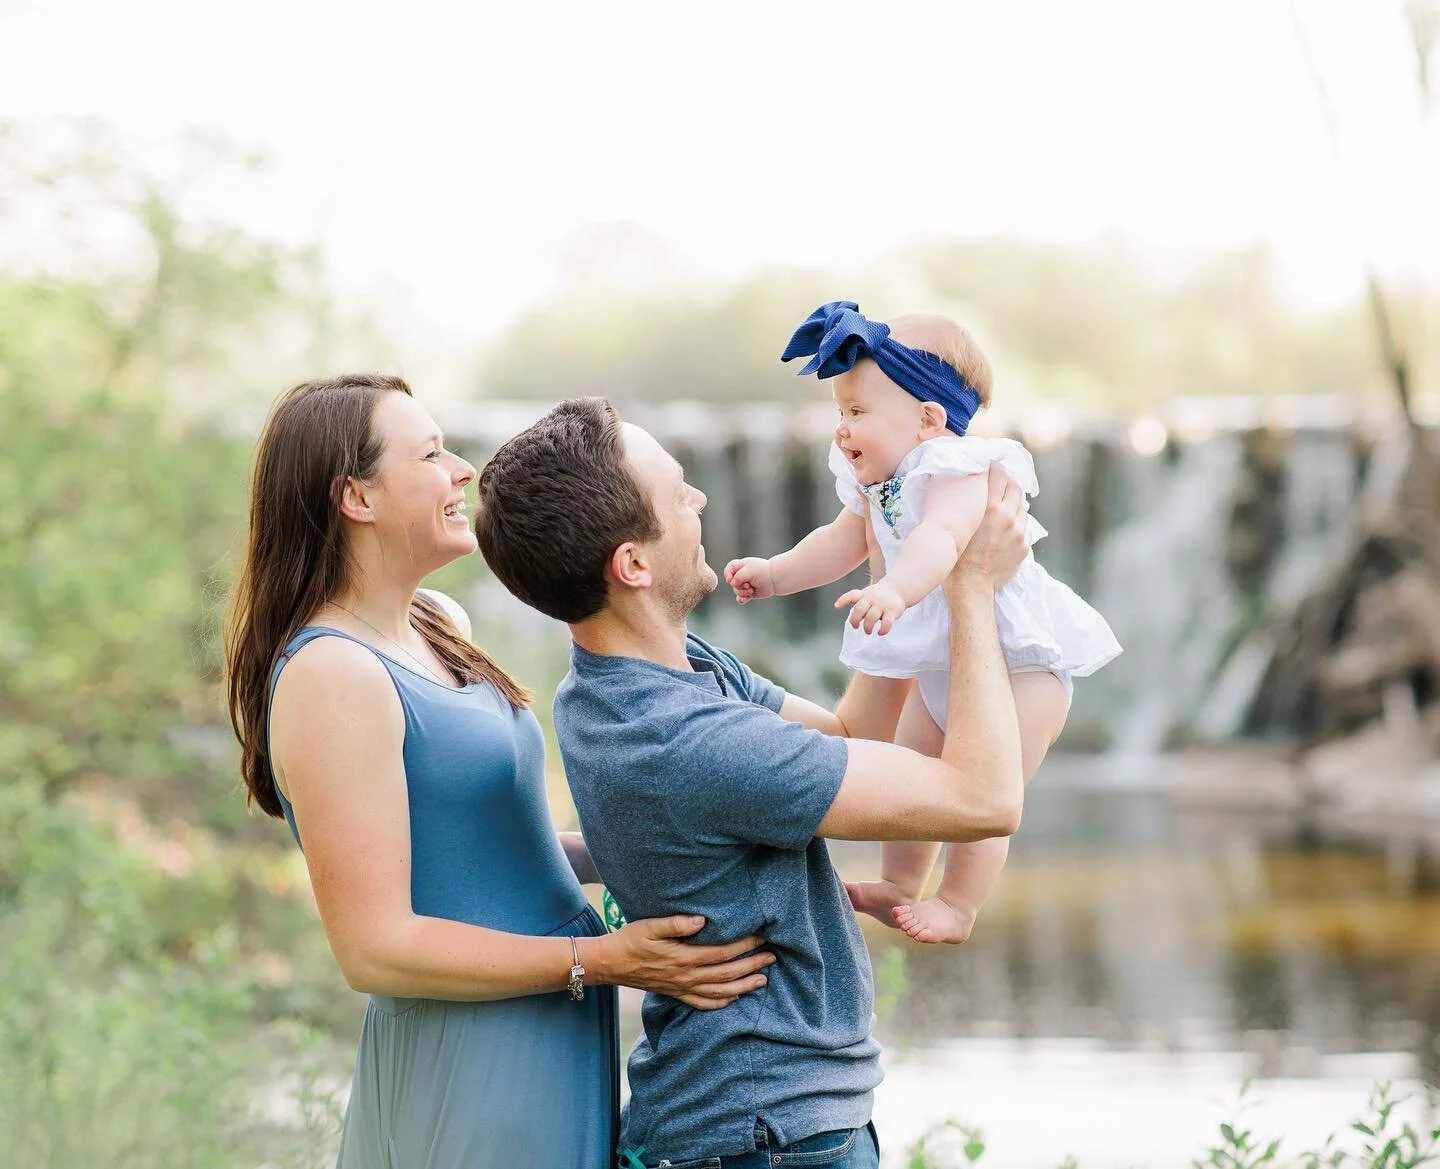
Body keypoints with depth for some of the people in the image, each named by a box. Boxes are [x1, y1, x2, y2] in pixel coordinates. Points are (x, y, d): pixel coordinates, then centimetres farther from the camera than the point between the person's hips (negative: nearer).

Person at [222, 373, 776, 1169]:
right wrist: (602, 960, -21)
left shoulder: (440, 628, 11)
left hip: (557, 1047, 9)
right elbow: (376, 949, -21)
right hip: (469, 1068, -9)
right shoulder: (331, 675, -18)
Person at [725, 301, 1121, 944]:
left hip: (1020, 664, -10)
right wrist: (775, 574, 12)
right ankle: (899, 887, 34)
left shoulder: (958, 471, -27)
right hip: (946, 670, 10)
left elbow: (941, 537, -48)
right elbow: (841, 542, 21)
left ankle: (957, 909, 7)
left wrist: (894, 591, -65)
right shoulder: (877, 485, 3)